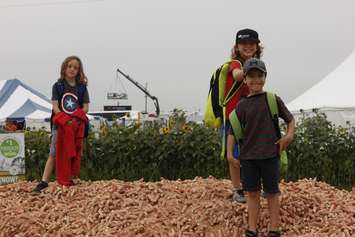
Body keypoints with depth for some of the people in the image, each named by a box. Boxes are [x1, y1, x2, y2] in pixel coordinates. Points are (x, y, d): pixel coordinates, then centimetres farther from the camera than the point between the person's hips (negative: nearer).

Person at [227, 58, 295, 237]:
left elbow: (290, 119, 10)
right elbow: (232, 131, 3)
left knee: (272, 193, 6)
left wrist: (289, 135, -8)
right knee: (252, 192, 7)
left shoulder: (273, 100, 0)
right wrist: (230, 153, -6)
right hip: (248, 155, 2)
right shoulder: (242, 105, 4)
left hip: (270, 154, -1)